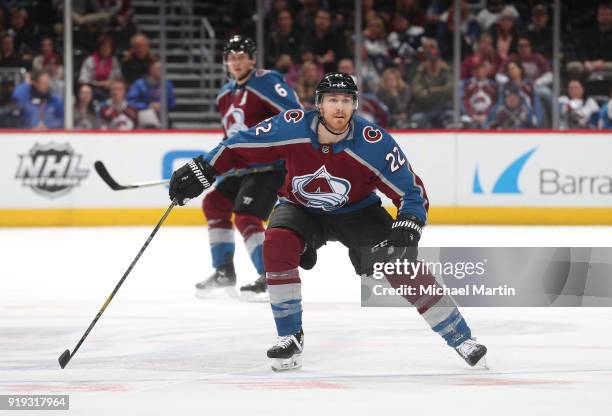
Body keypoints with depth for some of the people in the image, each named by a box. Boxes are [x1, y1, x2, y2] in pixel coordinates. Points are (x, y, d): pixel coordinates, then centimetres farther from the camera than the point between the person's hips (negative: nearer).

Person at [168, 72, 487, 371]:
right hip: (301, 208, 1)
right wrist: (201, 170, -13)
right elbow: (241, 146, -10)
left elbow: (412, 193, -22)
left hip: (356, 210, -1)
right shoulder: (291, 128, -25)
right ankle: (290, 337, -13)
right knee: (277, 244, -30)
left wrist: (407, 227, -40)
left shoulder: (374, 143, -28)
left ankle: (460, 338, -5)